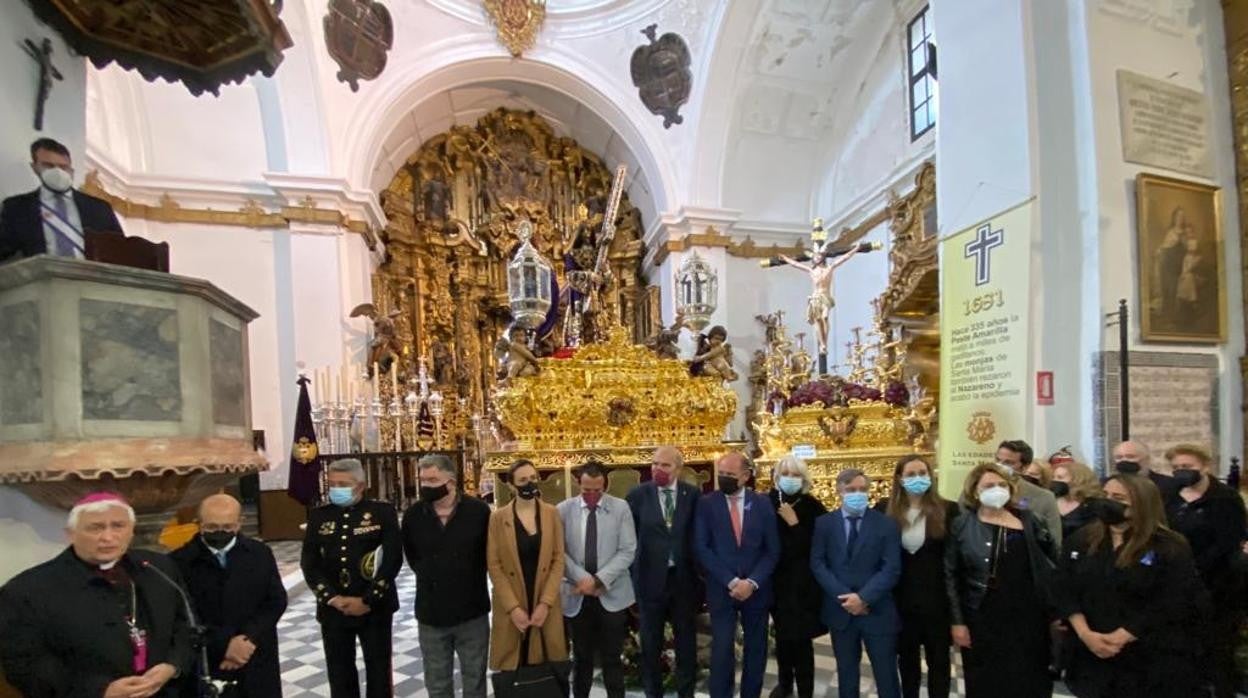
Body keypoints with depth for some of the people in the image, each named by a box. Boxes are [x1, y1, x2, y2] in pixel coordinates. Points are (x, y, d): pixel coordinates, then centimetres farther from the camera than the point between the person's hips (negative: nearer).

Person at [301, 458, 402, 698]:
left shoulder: (382, 512, -6)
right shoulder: (318, 516, 4)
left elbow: (393, 560, -10)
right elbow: (309, 563, 0)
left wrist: (368, 600, -14)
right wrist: (332, 598, -10)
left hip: (375, 608, -2)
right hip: (333, 609, 3)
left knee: (378, 670, 9)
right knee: (339, 672, 12)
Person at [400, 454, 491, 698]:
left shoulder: (478, 510, -14)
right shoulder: (413, 514, -6)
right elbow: (412, 556, 12)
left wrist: (470, 578, 4)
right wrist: (431, 578, 9)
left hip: (472, 612, -2)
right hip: (431, 614, 2)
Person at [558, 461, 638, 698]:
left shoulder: (621, 508, -3)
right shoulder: (564, 509, -1)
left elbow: (627, 551, -7)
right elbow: (560, 552, -4)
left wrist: (598, 580, -14)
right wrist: (583, 579, -15)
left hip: (612, 595, -1)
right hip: (577, 595, 1)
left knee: (612, 658, 6)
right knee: (581, 657, 13)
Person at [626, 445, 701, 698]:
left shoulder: (692, 494, -3)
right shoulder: (638, 495, -7)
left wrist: (698, 573, 1)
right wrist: (632, 575, -5)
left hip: (683, 578, 1)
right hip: (651, 578, -1)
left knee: (686, 641, 15)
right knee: (651, 643, 13)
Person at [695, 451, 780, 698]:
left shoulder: (762, 504, 1)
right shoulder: (707, 504, -4)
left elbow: (772, 550, 1)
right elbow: (702, 548, -7)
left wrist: (752, 582, -11)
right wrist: (730, 581, -13)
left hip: (756, 590, 2)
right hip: (721, 590, -2)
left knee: (756, 650, 12)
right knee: (722, 651, -3)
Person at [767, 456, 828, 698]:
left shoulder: (813, 507, -8)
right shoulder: (767, 503, -3)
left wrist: (794, 523, -21)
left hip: (803, 582, -2)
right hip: (776, 580, 3)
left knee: (801, 637, -1)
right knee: (782, 634, 15)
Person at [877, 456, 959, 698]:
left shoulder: (948, 509, -8)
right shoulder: (885, 509, -5)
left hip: (937, 597, -1)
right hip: (901, 597, 2)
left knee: (938, 658, 13)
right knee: (906, 657, 18)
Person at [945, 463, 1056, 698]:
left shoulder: (1027, 520, 3)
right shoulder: (962, 526, -5)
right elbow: (951, 576, -3)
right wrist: (957, 621, -6)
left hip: (1028, 618, 3)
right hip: (983, 621, -2)